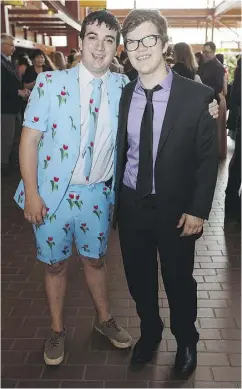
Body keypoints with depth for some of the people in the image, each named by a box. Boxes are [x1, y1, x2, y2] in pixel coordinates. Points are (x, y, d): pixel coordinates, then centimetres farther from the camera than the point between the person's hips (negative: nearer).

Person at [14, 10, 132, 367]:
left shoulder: (122, 86, -1)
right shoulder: (50, 82, -9)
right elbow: (29, 138, -9)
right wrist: (32, 193, -13)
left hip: (98, 193, 2)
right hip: (54, 191, -2)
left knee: (95, 259, 19)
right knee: (56, 264, 13)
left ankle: (104, 319, 41)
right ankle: (57, 330, 34)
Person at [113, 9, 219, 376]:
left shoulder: (197, 95, -12)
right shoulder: (123, 95, 0)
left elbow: (208, 157, -9)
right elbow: (119, 152, 6)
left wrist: (198, 210, -12)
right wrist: (113, 197, 6)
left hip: (175, 209, -3)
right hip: (130, 205, 4)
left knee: (178, 280, 14)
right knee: (139, 277, 18)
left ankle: (186, 341, 42)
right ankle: (149, 332, 46)